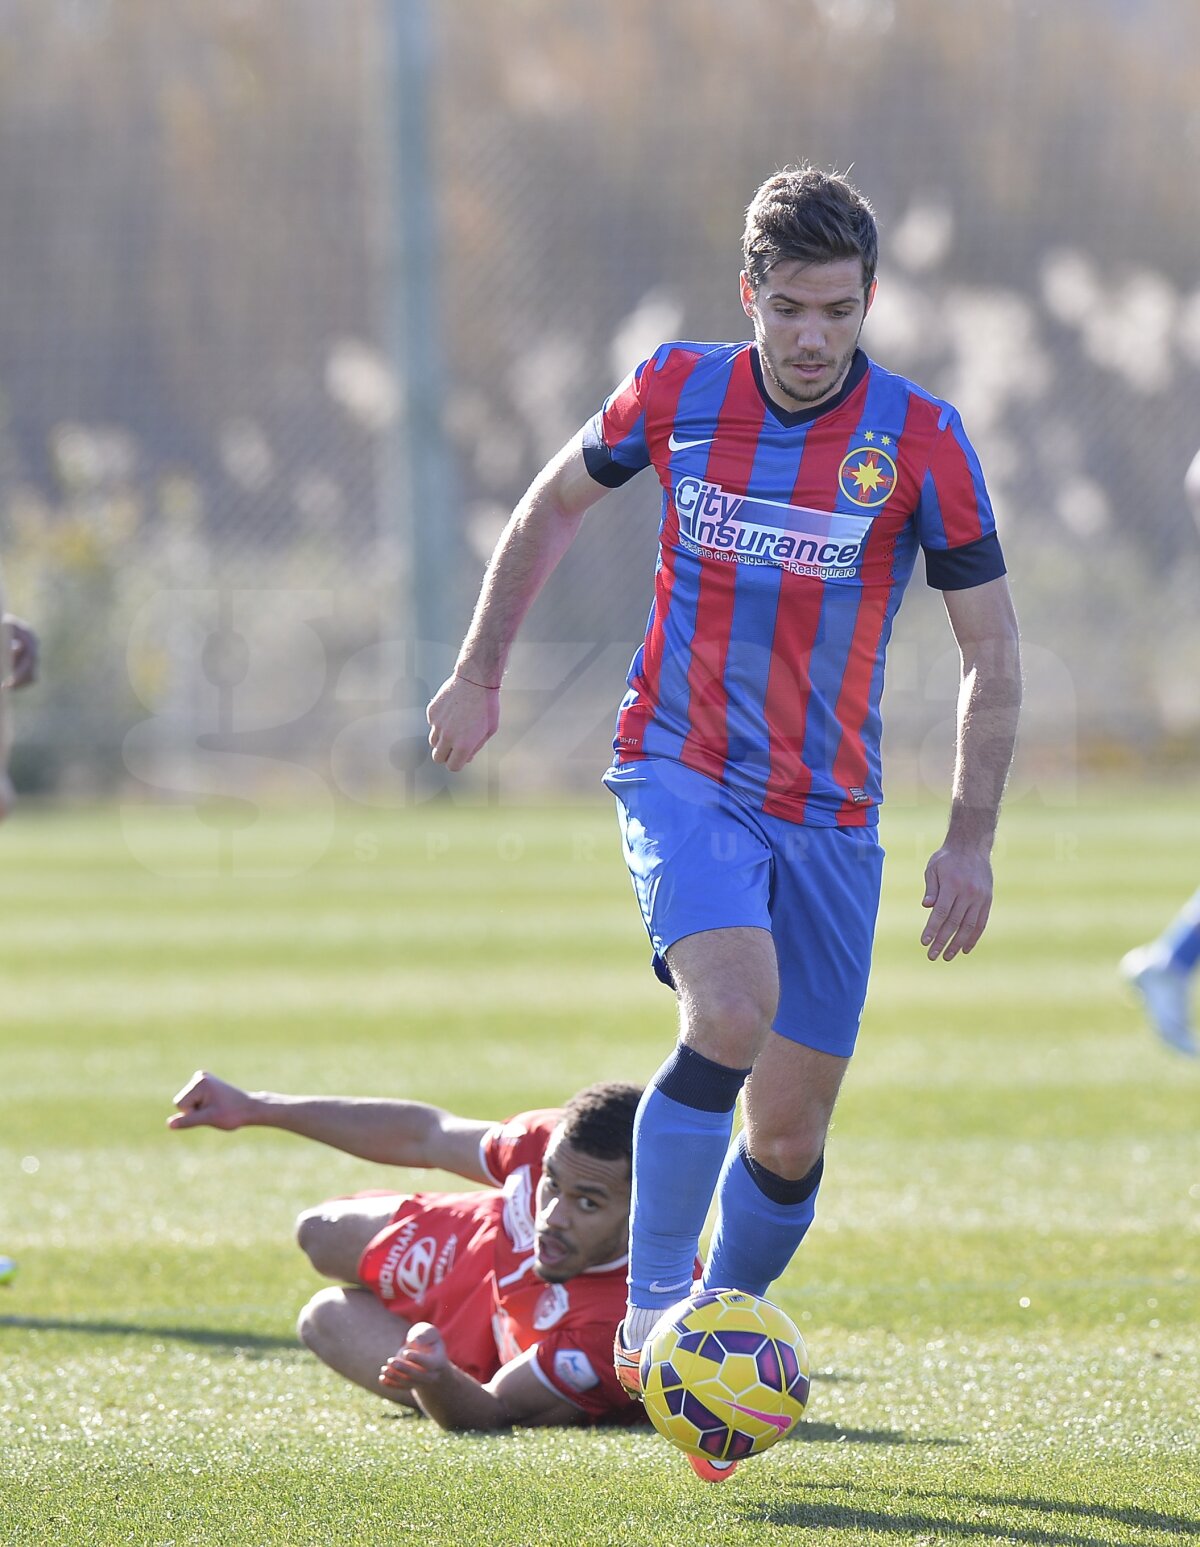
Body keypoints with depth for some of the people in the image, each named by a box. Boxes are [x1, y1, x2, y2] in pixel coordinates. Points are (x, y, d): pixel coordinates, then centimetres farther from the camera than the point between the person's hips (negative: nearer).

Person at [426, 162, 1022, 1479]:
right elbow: (555, 504, 16)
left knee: (791, 1127, 3)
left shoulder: (917, 441, -8)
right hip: (679, 774, -1)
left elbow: (991, 651, -1)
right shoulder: (674, 393, -4)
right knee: (731, 1014, -27)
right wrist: (478, 672, 16)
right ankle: (651, 1308, -18)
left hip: (829, 813, 1)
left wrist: (971, 841, -7)